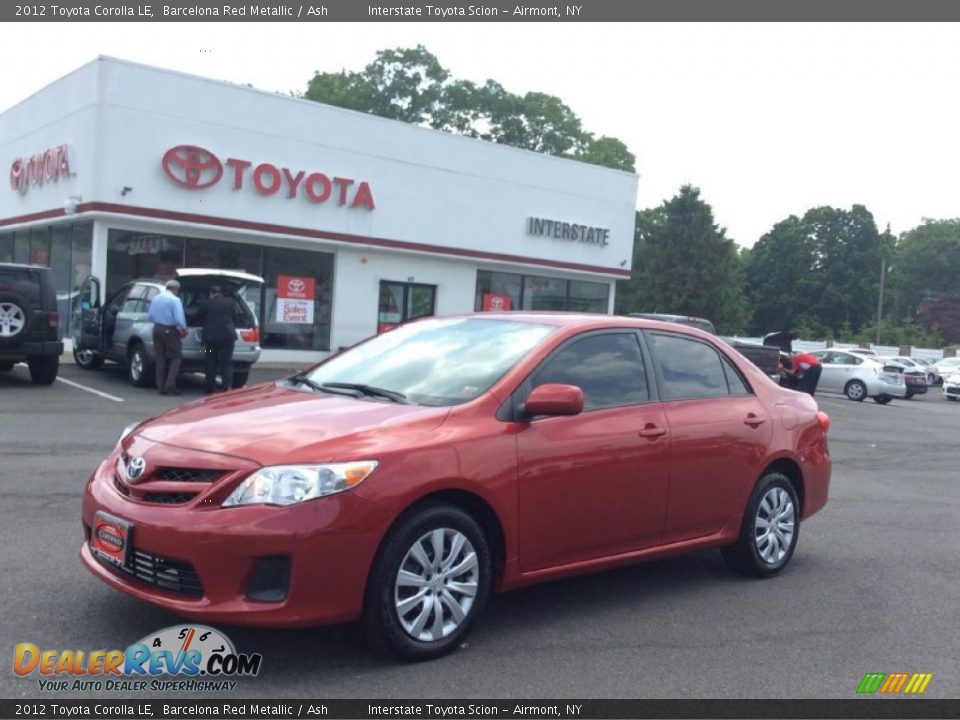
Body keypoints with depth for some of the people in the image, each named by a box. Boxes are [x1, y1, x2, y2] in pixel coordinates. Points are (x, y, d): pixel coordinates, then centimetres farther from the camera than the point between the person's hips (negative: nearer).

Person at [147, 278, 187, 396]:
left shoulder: (156, 298, 9)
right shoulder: (175, 300, -11)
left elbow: (149, 316, 12)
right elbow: (179, 319, -20)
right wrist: (184, 329, -4)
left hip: (157, 329, 7)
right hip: (170, 330, -7)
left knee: (160, 359, 10)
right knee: (176, 357, 1)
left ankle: (162, 387, 12)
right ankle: (170, 386, -8)